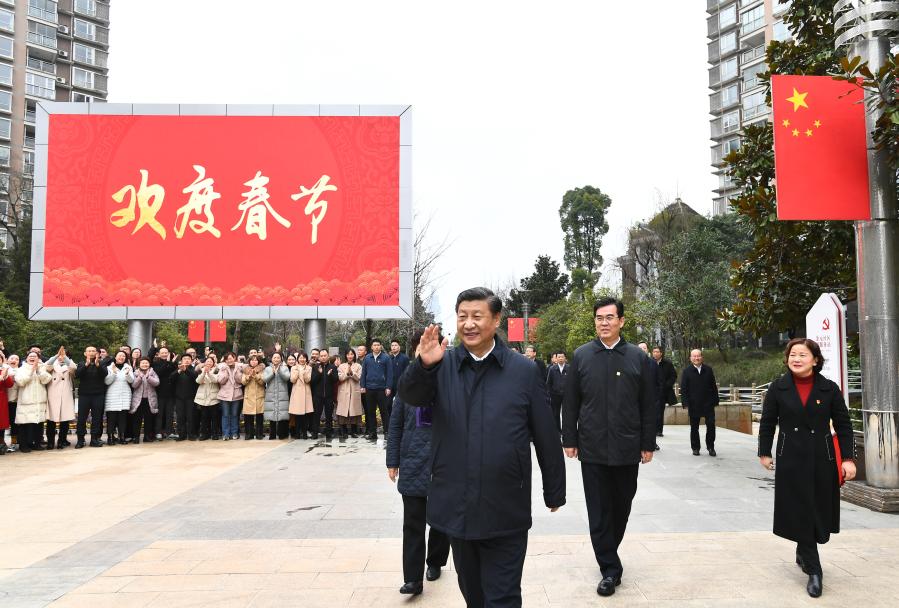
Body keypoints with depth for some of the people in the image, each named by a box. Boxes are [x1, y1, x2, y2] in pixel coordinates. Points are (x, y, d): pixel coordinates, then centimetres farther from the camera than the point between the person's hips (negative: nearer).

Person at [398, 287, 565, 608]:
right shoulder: (444, 365, 1)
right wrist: (424, 365, -36)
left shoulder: (524, 370, -4)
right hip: (457, 507, 3)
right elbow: (410, 396, -16)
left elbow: (546, 436, 1)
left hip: (505, 512, -3)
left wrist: (554, 491, 6)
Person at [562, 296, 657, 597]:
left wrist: (648, 444, 2)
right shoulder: (581, 356, 2)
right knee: (599, 511, 3)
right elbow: (570, 402, 3)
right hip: (592, 447, 0)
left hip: (626, 448, 1)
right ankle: (610, 568, 14)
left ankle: (608, 552, 35)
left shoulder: (638, 358, 1)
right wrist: (569, 440, 0)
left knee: (621, 507, 14)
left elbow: (648, 405, 3)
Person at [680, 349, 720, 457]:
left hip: (708, 404, 1)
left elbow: (714, 387, 7)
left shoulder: (708, 370, 6)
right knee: (694, 427, 7)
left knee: (711, 425, -1)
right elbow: (683, 389, -2)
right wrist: (686, 404, -9)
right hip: (693, 405, -1)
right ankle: (695, 448, 18)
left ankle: (711, 447, 13)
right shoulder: (686, 371, 0)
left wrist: (715, 401, 2)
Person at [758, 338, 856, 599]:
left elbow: (843, 425, 0)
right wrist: (764, 452, 7)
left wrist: (847, 458, -6)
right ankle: (814, 571, 7)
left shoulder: (829, 389, -2)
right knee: (800, 513, -1)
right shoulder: (778, 388, -2)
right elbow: (767, 423, 5)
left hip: (822, 459, 1)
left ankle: (803, 552, 37)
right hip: (791, 460, -1)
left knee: (818, 511, 10)